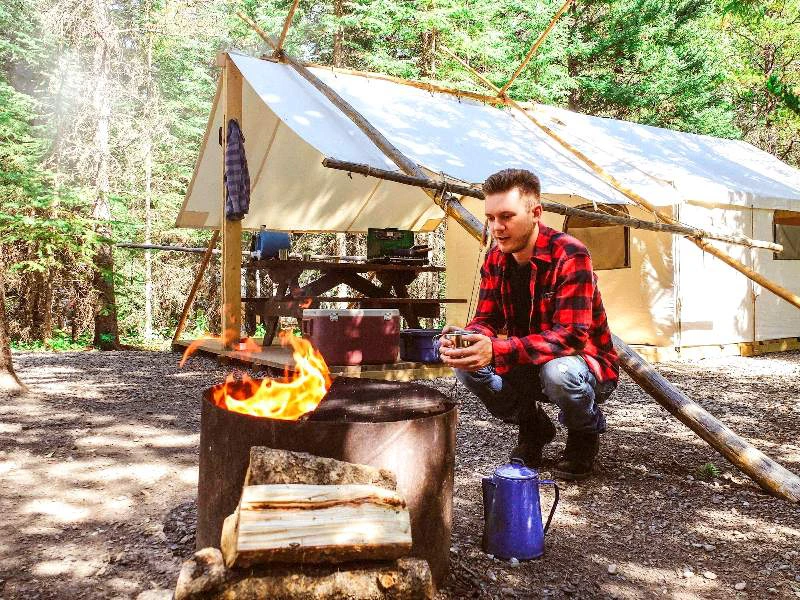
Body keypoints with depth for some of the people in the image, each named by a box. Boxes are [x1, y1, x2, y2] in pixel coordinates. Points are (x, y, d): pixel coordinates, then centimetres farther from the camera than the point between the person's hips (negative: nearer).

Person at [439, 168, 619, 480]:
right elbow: (487, 319, -4)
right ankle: (533, 426, 8)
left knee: (558, 372, -39)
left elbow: (571, 335, -35)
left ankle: (585, 433, -2)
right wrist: (464, 338, -31)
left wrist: (497, 350, -47)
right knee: (467, 365, -19)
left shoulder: (570, 255, -26)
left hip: (587, 364, -5)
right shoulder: (495, 259, -4)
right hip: (529, 367, 6)